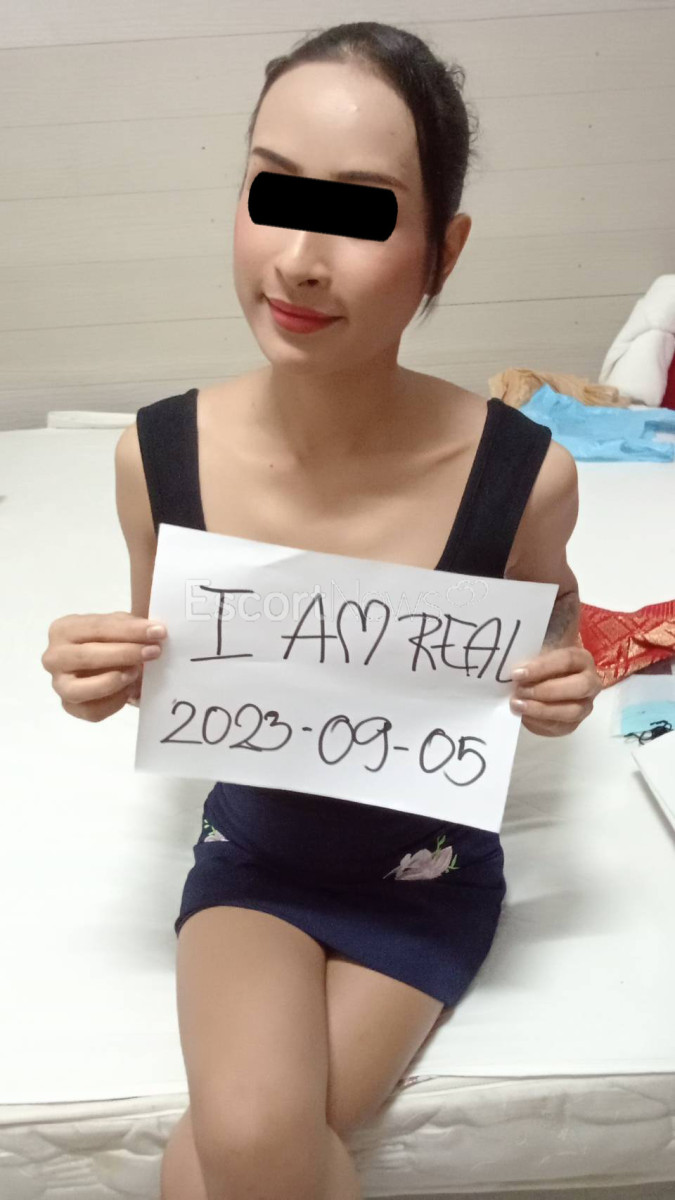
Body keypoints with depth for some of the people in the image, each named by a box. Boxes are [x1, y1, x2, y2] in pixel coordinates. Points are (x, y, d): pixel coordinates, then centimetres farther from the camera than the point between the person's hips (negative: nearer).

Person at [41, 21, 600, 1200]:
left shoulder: (522, 472, -22)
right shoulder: (158, 453, -18)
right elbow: (165, 672, 0)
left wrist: (560, 683, -20)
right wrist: (108, 681, -21)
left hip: (429, 869, 0)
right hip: (250, 848, 1)